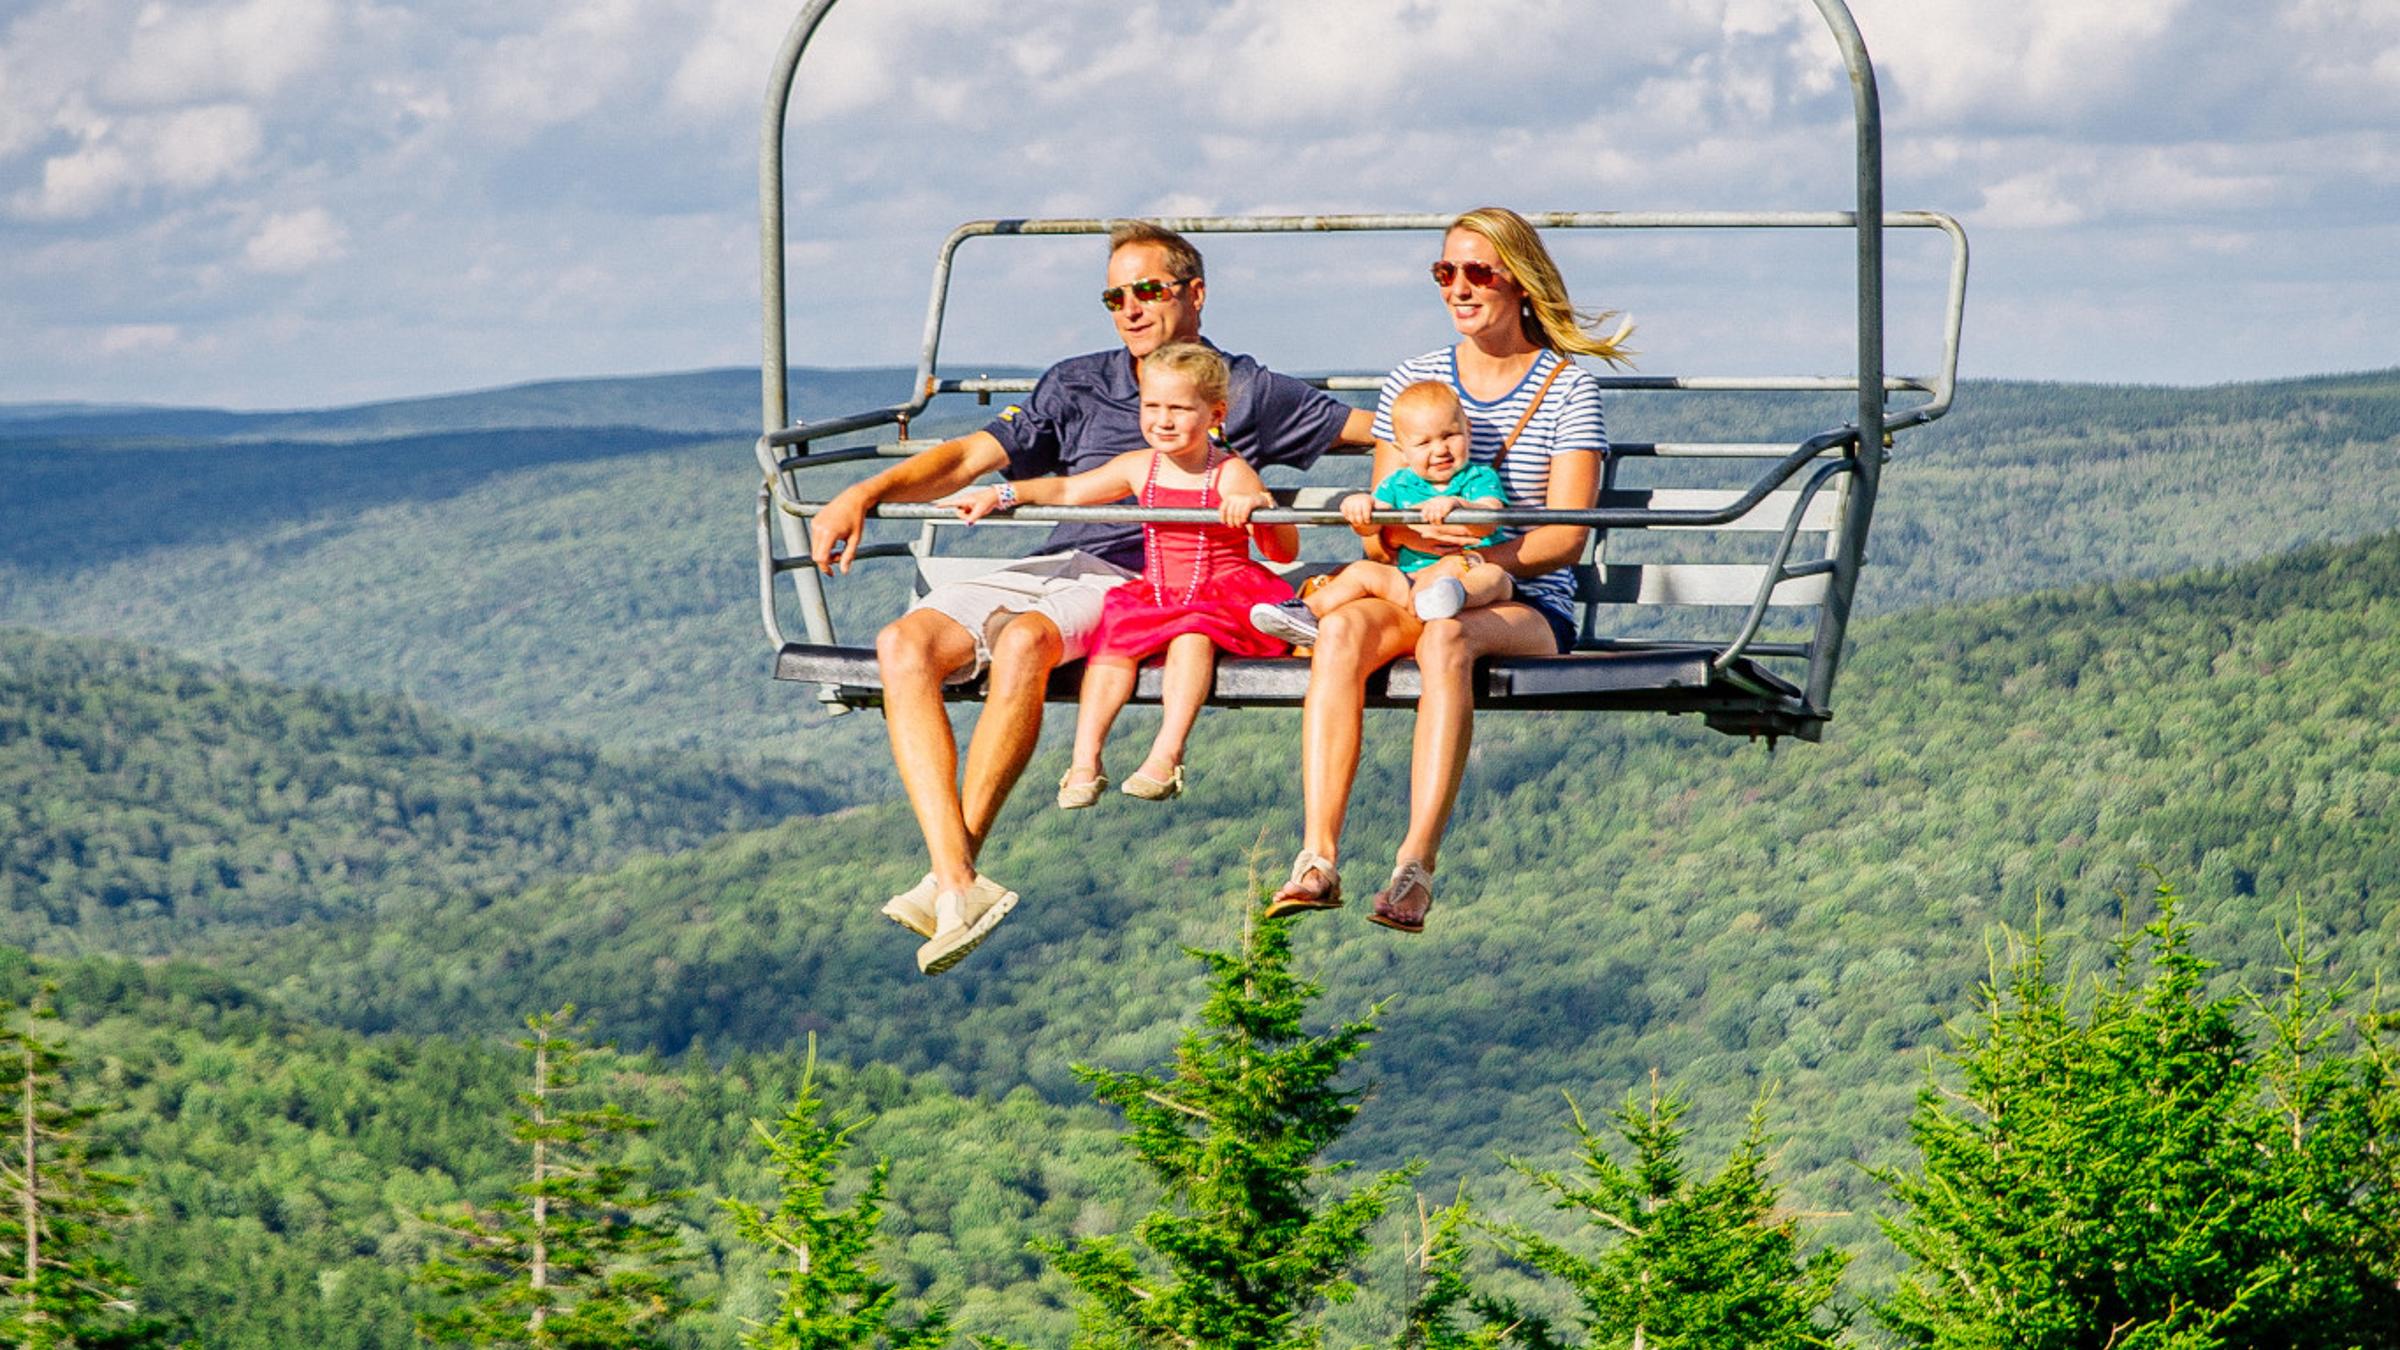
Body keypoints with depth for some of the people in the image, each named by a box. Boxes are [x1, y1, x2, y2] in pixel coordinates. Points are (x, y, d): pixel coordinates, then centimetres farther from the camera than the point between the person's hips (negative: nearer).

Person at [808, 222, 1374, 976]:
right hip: (1046, 568, 5)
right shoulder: (1076, 385, 26)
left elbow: (1380, 432, 15)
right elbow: (973, 455, 17)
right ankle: (957, 884, -37)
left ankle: (954, 868, -35)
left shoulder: (1244, 393, 16)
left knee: (1023, 641, -38)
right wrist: (865, 494, 1)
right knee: (904, 644, -26)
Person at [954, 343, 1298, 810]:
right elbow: (1065, 491, 17)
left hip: (1223, 596, -5)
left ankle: (1166, 755, -40)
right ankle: (1084, 763, -26)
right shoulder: (1139, 469, 8)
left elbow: (1286, 552, -10)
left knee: (1191, 632, -34)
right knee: (1115, 632, -21)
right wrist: (1002, 495, 5)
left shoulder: (1231, 475, -7)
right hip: (1158, 595, 5)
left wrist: (1258, 507, -29)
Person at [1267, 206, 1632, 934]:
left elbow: (1565, 537, -5)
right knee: (1341, 629, -32)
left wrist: (1483, 554, -23)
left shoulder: (1568, 389, 3)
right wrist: (1420, 535, -15)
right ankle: (1317, 858, -41)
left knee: (1447, 634, -39)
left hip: (1526, 606, -3)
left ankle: (1416, 864, -47)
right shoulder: (1413, 380, 14)